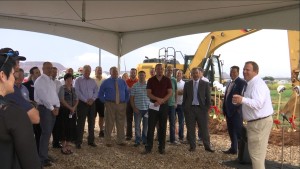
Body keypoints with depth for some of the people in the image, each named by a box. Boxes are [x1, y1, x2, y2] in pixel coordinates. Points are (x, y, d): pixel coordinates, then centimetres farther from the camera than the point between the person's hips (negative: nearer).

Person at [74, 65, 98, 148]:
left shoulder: (93, 81, 13)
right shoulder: (78, 80, 0)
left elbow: (96, 91, 9)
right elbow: (77, 92, -9)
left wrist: (92, 99, -9)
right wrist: (86, 100, -14)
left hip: (92, 103, 4)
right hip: (82, 103, -4)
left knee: (91, 123, 9)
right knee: (81, 123, -2)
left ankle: (91, 141, 19)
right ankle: (78, 142, 4)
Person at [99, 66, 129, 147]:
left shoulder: (123, 82, 12)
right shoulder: (106, 82, 3)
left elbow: (127, 93, 20)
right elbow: (100, 94, 7)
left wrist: (126, 101, 9)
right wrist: (105, 102, -1)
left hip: (121, 105, 3)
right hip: (110, 105, -3)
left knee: (121, 123, 8)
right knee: (109, 123, -1)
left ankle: (121, 141, 18)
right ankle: (108, 141, 9)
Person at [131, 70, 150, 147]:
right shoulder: (135, 86, 2)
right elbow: (131, 98, 2)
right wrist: (134, 108, -6)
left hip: (147, 108, 1)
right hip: (138, 109, -1)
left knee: (146, 125, 8)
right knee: (137, 125, 3)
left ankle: (145, 139, 21)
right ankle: (137, 140, 12)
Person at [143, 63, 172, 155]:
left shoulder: (167, 80, 3)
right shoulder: (151, 80, 4)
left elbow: (170, 93, -2)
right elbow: (148, 94, -3)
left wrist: (161, 101, -15)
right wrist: (158, 99, -18)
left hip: (164, 106, 0)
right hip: (153, 106, 0)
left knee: (162, 127, 4)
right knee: (150, 127, -1)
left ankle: (161, 147, 12)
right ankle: (148, 147, 5)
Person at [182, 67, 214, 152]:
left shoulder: (205, 84, 2)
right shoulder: (187, 84, 7)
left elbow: (208, 97, 1)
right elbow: (184, 97, 9)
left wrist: (207, 108, -6)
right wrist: (184, 108, 3)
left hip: (201, 108, -1)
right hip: (189, 108, 2)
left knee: (204, 129, 3)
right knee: (190, 129, 6)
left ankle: (207, 146, 12)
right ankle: (192, 146, 16)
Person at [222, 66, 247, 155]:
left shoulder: (242, 82, -9)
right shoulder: (230, 83, 17)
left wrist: (239, 109, -20)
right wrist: (225, 109, 14)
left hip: (236, 111, -8)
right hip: (229, 111, 8)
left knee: (238, 131, -5)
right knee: (231, 131, 14)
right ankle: (233, 149, 24)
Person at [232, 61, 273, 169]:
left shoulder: (258, 84, -20)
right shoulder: (251, 83, 12)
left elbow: (258, 103, -32)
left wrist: (243, 100, -44)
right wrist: (241, 101, 6)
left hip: (260, 123, -11)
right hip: (255, 122, 11)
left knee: (256, 153, -2)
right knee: (255, 151, 21)